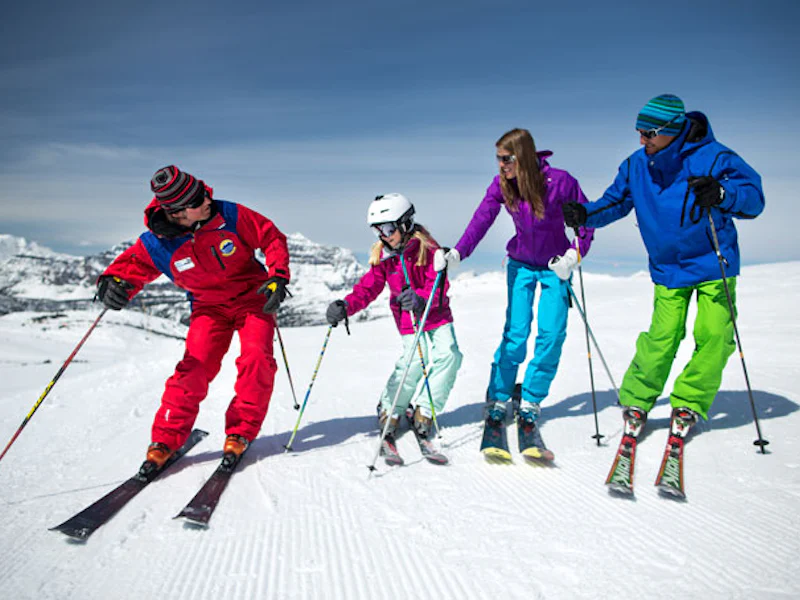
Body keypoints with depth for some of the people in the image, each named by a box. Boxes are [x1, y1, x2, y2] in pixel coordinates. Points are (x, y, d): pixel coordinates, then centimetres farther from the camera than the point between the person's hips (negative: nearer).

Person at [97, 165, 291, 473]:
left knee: (257, 360, -19)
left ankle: (241, 431, -3)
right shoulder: (157, 243, -17)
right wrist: (112, 283, -28)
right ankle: (166, 438, 0)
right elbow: (129, 266, -4)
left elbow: (272, 238, -8)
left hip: (253, 299, 0)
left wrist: (278, 277, -20)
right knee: (196, 366, -16)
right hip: (209, 307, 0)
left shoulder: (230, 215, -18)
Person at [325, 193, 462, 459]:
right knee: (414, 360, -19)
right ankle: (389, 410, 1)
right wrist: (346, 306, -25)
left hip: (437, 314, 0)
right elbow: (368, 287, -6)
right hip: (408, 320, 0)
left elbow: (439, 285, -21)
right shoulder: (382, 255, -1)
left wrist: (421, 298, -43)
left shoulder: (427, 248, -12)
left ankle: (423, 412, -4)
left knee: (449, 354, -17)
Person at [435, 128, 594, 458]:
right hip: (521, 264, 1)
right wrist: (457, 252, -38)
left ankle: (530, 403, 8)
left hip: (555, 268, -1)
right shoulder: (501, 185, -12)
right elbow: (481, 219, -23)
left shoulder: (559, 182, -20)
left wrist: (574, 255, -22)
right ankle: (497, 402, 3)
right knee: (515, 333, -8)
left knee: (551, 335, -7)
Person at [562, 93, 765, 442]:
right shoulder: (636, 165, -2)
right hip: (667, 270, 2)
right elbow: (615, 202, 7)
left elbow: (754, 196, -14)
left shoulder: (711, 158, -14)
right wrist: (585, 215, -13)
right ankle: (636, 400, 13)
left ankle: (688, 403, 16)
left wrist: (722, 193, -35)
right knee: (662, 338, -6)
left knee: (713, 337, -4)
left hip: (714, 266, -1)